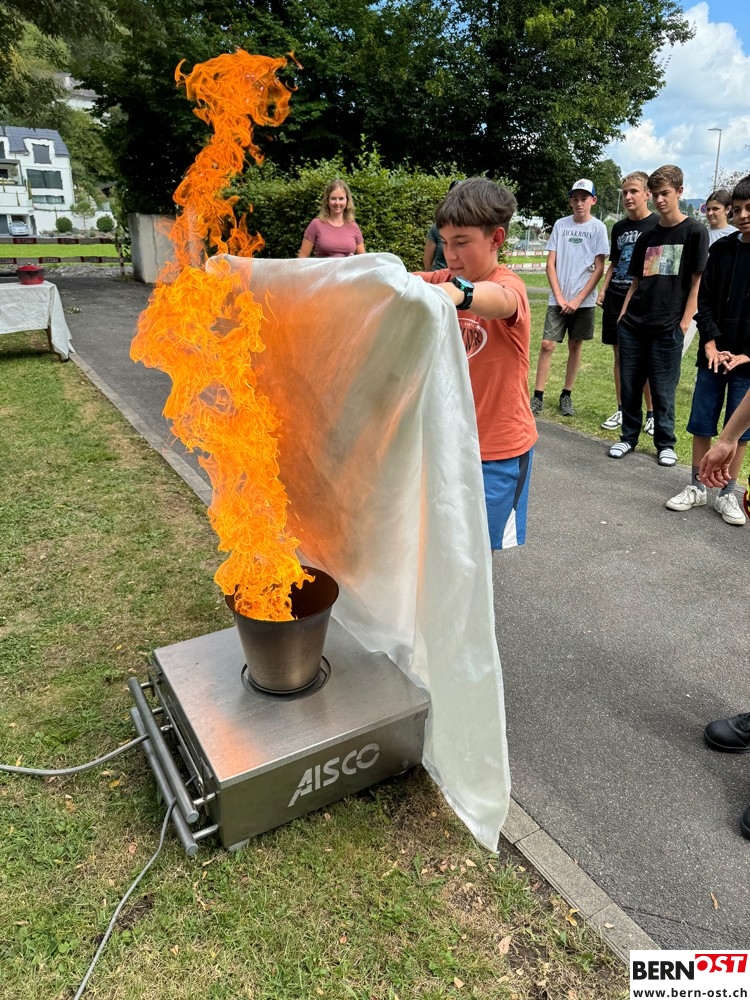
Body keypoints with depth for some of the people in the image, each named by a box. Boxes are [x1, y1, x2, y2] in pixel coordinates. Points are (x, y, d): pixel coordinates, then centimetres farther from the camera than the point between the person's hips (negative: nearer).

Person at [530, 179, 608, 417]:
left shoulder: (598, 228, 1)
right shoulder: (560, 224, 6)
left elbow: (599, 269, -2)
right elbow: (550, 264, 4)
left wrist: (578, 299, -9)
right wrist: (559, 296, -5)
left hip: (584, 300, -1)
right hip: (558, 299, 1)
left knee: (575, 346, 6)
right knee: (547, 345, -7)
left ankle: (566, 395, 17)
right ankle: (538, 397, -1)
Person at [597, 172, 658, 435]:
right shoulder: (619, 227, 13)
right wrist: (603, 290, 7)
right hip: (616, 298, 5)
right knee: (619, 355, 8)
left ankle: (651, 414, 11)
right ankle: (621, 410, 19)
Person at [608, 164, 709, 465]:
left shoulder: (695, 232, -1)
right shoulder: (647, 237, 12)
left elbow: (697, 282, -3)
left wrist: (684, 323, -10)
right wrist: (623, 315, 6)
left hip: (667, 328, -4)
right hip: (632, 326, 4)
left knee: (663, 391, 2)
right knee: (629, 386, 7)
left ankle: (665, 444, 17)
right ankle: (629, 437, 22)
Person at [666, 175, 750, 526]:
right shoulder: (721, 249, 6)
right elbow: (704, 300, 5)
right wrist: (710, 343, -7)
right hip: (713, 355, 2)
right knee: (701, 425, 6)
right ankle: (697, 487, 19)